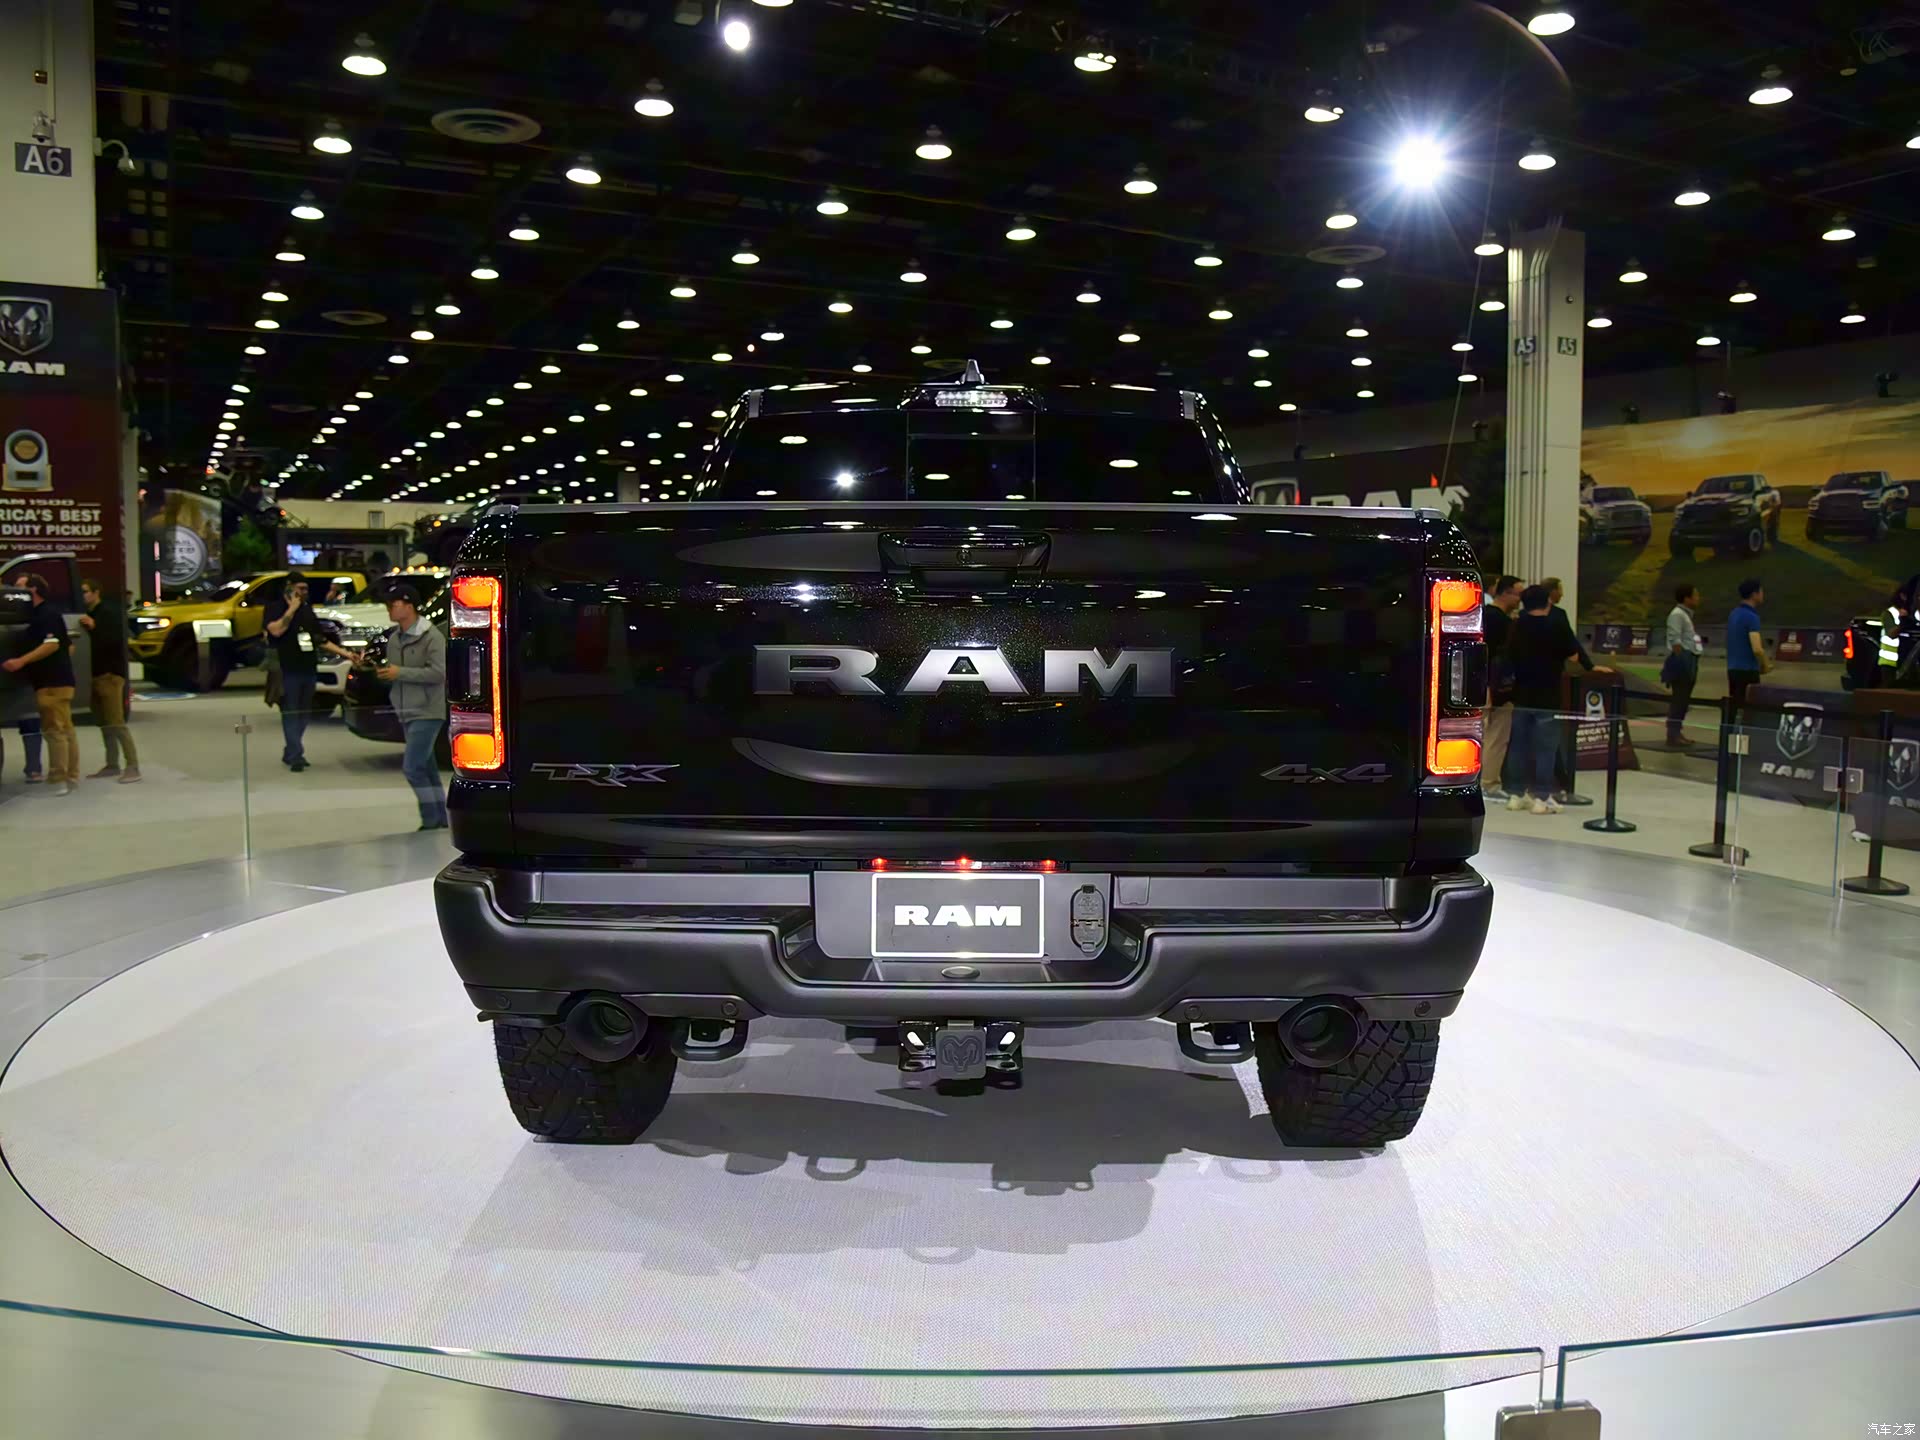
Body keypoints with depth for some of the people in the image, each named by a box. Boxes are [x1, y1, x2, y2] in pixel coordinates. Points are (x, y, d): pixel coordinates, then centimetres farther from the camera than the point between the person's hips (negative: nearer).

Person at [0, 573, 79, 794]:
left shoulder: (47, 613, -11)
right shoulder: (37, 614, 19)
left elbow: (52, 644, -23)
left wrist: (22, 661, -27)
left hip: (53, 682, -11)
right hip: (56, 681, 11)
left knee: (54, 730, -11)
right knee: (64, 730, 12)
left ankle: (58, 780, -12)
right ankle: (71, 776, 17)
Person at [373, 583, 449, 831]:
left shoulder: (431, 636, -12)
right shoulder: (394, 638, 12)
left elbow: (439, 672, -21)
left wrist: (401, 673, -18)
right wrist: (383, 672, 3)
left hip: (427, 712, -8)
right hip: (406, 713, 8)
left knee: (412, 767, -13)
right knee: (426, 767, 13)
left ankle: (431, 820, -3)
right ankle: (440, 818, 21)